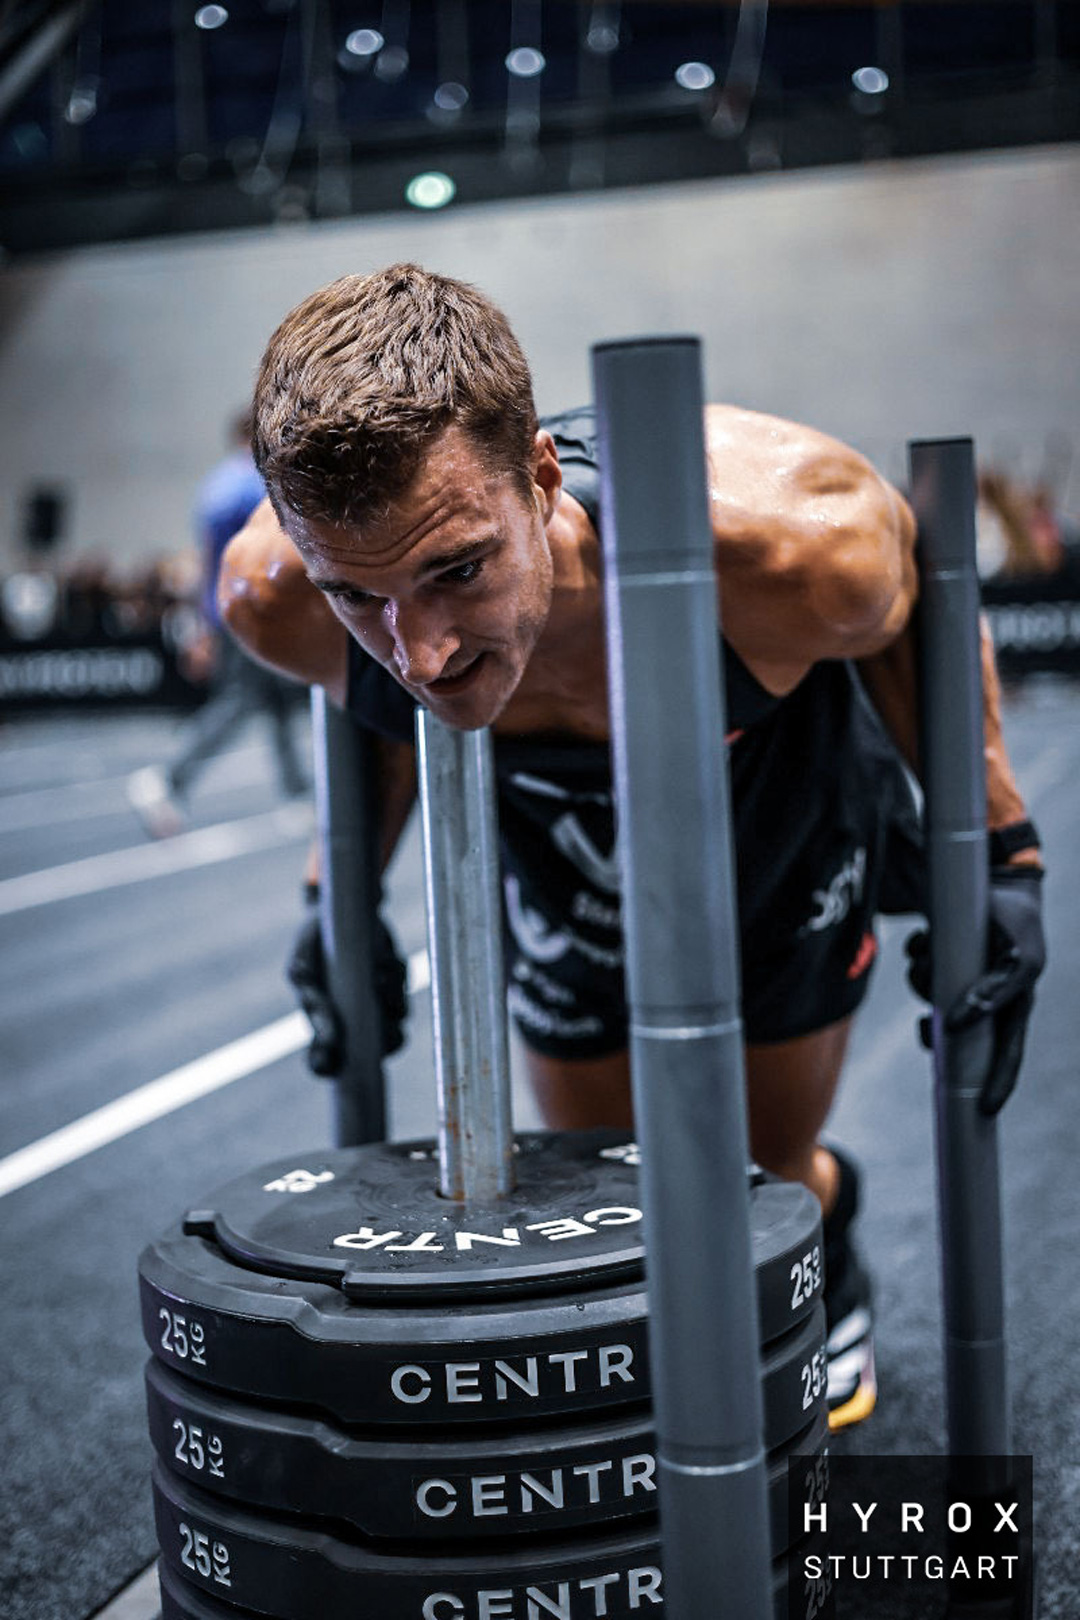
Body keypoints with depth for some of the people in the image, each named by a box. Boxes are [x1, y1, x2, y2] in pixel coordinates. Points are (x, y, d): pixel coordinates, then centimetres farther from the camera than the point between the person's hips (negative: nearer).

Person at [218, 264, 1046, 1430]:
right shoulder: (276, 597, -34)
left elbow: (915, 614, -17)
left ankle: (827, 1258, 51)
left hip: (782, 813, -2)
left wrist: (1000, 856, -11)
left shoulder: (782, 538, -43)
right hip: (564, 840, 2)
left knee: (767, 1176, 13)